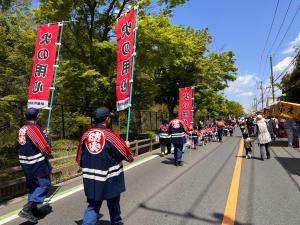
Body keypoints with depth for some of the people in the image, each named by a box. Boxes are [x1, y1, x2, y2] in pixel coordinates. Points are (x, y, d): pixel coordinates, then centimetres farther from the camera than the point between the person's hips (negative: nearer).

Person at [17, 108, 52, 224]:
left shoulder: (21, 130, 9)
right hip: (37, 163, -9)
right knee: (44, 184, 2)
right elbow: (45, 146, -22)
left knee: (32, 186, 17)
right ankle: (27, 209, -4)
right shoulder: (33, 128, -19)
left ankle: (33, 210, 26)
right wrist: (48, 151, -1)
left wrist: (43, 134, 20)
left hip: (25, 164, 9)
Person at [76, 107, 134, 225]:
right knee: (113, 203, 20)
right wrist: (126, 145, 11)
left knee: (93, 206, 16)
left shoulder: (85, 135, -4)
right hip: (110, 180, -3)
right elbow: (127, 156, -9)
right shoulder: (111, 136, -18)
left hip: (91, 181, 4)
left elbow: (79, 159, 5)